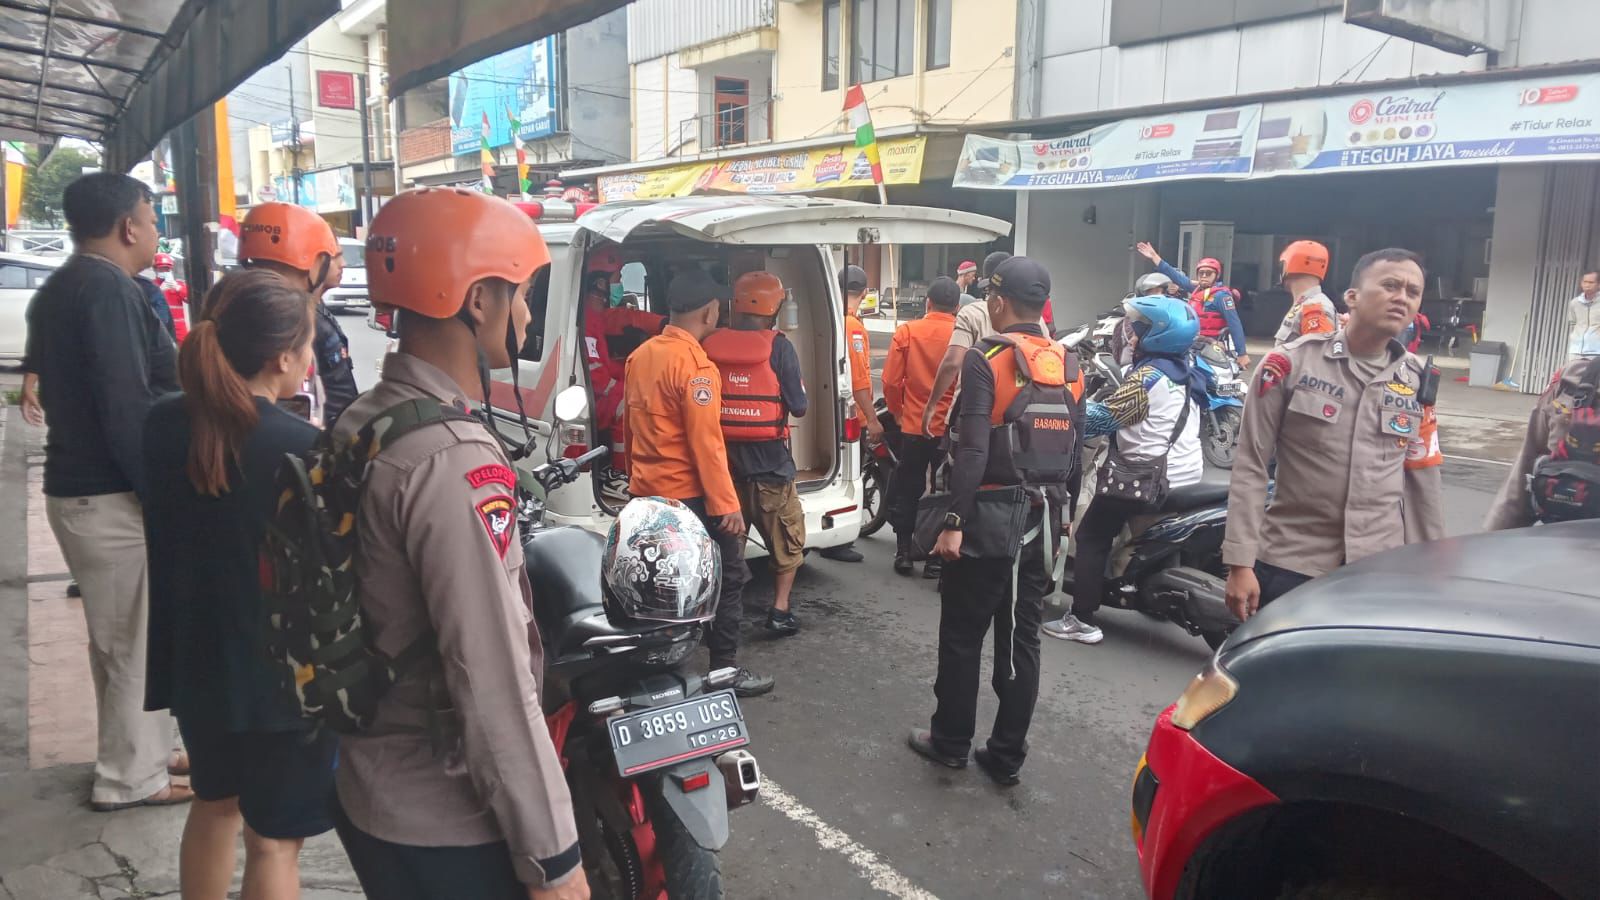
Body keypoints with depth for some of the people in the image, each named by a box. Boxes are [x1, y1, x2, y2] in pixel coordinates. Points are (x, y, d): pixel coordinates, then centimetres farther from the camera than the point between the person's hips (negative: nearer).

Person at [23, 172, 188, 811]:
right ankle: (131, 778, 13)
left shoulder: (57, 291, 14)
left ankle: (133, 758, 32)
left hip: (74, 488, 10)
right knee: (142, 644, 2)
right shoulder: (108, 289, -17)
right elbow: (127, 409, -23)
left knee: (116, 640, 19)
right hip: (114, 497, -10)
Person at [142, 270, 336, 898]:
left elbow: (166, 530, 9)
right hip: (281, 672, -6)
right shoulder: (299, 449, -24)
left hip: (194, 658, 7)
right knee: (273, 839, 11)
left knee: (214, 800, 28)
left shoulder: (163, 425, -4)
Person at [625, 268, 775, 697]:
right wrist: (727, 504, -18)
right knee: (728, 578, 3)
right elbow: (706, 442, -21)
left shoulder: (641, 355, 7)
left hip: (646, 491, 9)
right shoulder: (695, 365, -19)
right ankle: (725, 669, 8)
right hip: (689, 496, -9)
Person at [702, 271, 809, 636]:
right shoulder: (778, 347, -12)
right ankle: (780, 610, 10)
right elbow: (798, 407, -9)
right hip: (769, 460, -3)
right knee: (786, 537, 13)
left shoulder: (710, 345, -3)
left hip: (722, 458, 3)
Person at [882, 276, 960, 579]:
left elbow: (891, 381, -5)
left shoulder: (906, 332, -6)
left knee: (907, 492, 15)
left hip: (914, 427, 1)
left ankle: (903, 553, 20)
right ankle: (935, 558, 14)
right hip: (952, 431, -1)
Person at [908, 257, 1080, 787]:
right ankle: (1007, 756, 20)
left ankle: (950, 742, 22)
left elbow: (973, 451, -20)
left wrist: (954, 522, -18)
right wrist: (1052, 502, 18)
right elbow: (1074, 449, 9)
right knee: (1021, 640, 12)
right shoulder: (1067, 366, 6)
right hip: (1041, 524, 6)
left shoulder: (986, 360, -13)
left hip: (986, 523, -6)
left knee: (962, 638, 9)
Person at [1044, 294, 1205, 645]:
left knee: (1091, 537, -2)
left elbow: (1106, 417, -16)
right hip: (1188, 473, 10)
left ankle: (1082, 620, -5)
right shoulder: (1186, 372, 12)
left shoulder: (1148, 375, -16)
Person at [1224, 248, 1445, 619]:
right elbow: (1250, 466, -7)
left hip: (1380, 569, 3)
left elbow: (1422, 482, 11)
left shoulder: (1417, 383, 5)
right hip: (1289, 566, -3)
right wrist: (1240, 562, -12)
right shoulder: (1291, 362, -6)